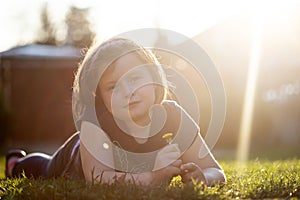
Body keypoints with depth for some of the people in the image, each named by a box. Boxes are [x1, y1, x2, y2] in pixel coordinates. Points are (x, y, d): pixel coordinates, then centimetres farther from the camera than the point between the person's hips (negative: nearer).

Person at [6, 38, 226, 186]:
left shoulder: (173, 117, -38)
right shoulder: (94, 118, -45)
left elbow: (216, 173, -34)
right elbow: (96, 178, -55)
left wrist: (201, 177, -57)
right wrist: (153, 177, -67)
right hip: (73, 161, -3)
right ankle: (18, 162, 64)